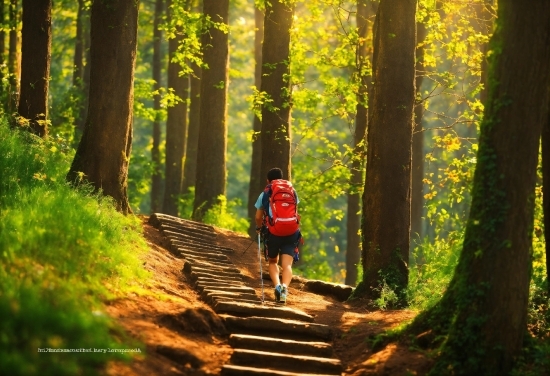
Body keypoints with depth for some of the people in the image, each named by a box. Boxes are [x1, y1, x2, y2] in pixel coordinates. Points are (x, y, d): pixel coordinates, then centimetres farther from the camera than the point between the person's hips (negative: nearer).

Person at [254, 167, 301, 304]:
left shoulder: (264, 194, 8)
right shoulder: (292, 191, 14)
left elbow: (258, 217, 12)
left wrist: (258, 227, 33)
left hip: (273, 233, -1)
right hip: (291, 232, 1)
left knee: (272, 262, 20)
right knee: (287, 265, -4)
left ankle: (277, 286, -6)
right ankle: (284, 287, -33)